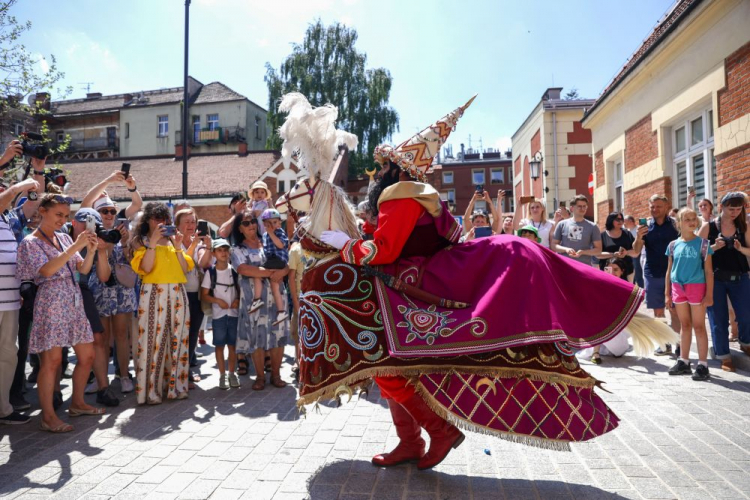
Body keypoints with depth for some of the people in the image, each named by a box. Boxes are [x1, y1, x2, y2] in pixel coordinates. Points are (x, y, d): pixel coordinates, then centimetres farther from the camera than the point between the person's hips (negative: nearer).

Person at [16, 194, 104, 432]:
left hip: (74, 301, 7)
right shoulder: (31, 242, -5)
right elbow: (46, 271, -20)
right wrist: (76, 246, -23)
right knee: (52, 360, -5)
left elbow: (83, 269, 9)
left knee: (87, 356, 9)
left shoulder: (64, 238, 12)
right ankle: (48, 416, 5)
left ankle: (77, 403, 25)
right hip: (51, 302, -7)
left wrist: (91, 250, -9)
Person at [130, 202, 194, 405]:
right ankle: (150, 391, 2)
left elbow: (185, 269, 9)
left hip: (177, 294, 4)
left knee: (177, 340, 5)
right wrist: (153, 241, -14)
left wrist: (178, 248, -2)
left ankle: (175, 386, 15)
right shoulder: (141, 241, 7)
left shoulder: (172, 239, 17)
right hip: (153, 294, -4)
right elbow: (146, 268, -10)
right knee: (153, 341, -5)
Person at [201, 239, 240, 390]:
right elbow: (204, 295, -2)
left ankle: (232, 373, 19)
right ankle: (222, 375, 14)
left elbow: (240, 289, 10)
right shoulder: (210, 272, -3)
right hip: (218, 314, -2)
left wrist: (238, 300, -9)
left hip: (234, 313, 2)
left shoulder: (234, 271, 4)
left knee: (232, 344, 8)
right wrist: (218, 301, -15)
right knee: (220, 345, 4)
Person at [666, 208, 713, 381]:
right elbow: (669, 271, 10)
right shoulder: (673, 245, 5)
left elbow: (708, 271, -4)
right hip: (678, 288, 3)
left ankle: (703, 365, 8)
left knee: (699, 326, 1)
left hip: (697, 287, -3)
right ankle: (684, 362, 20)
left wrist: (709, 294, -9)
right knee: (685, 325, 12)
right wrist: (667, 293, 8)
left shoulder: (702, 243, -3)